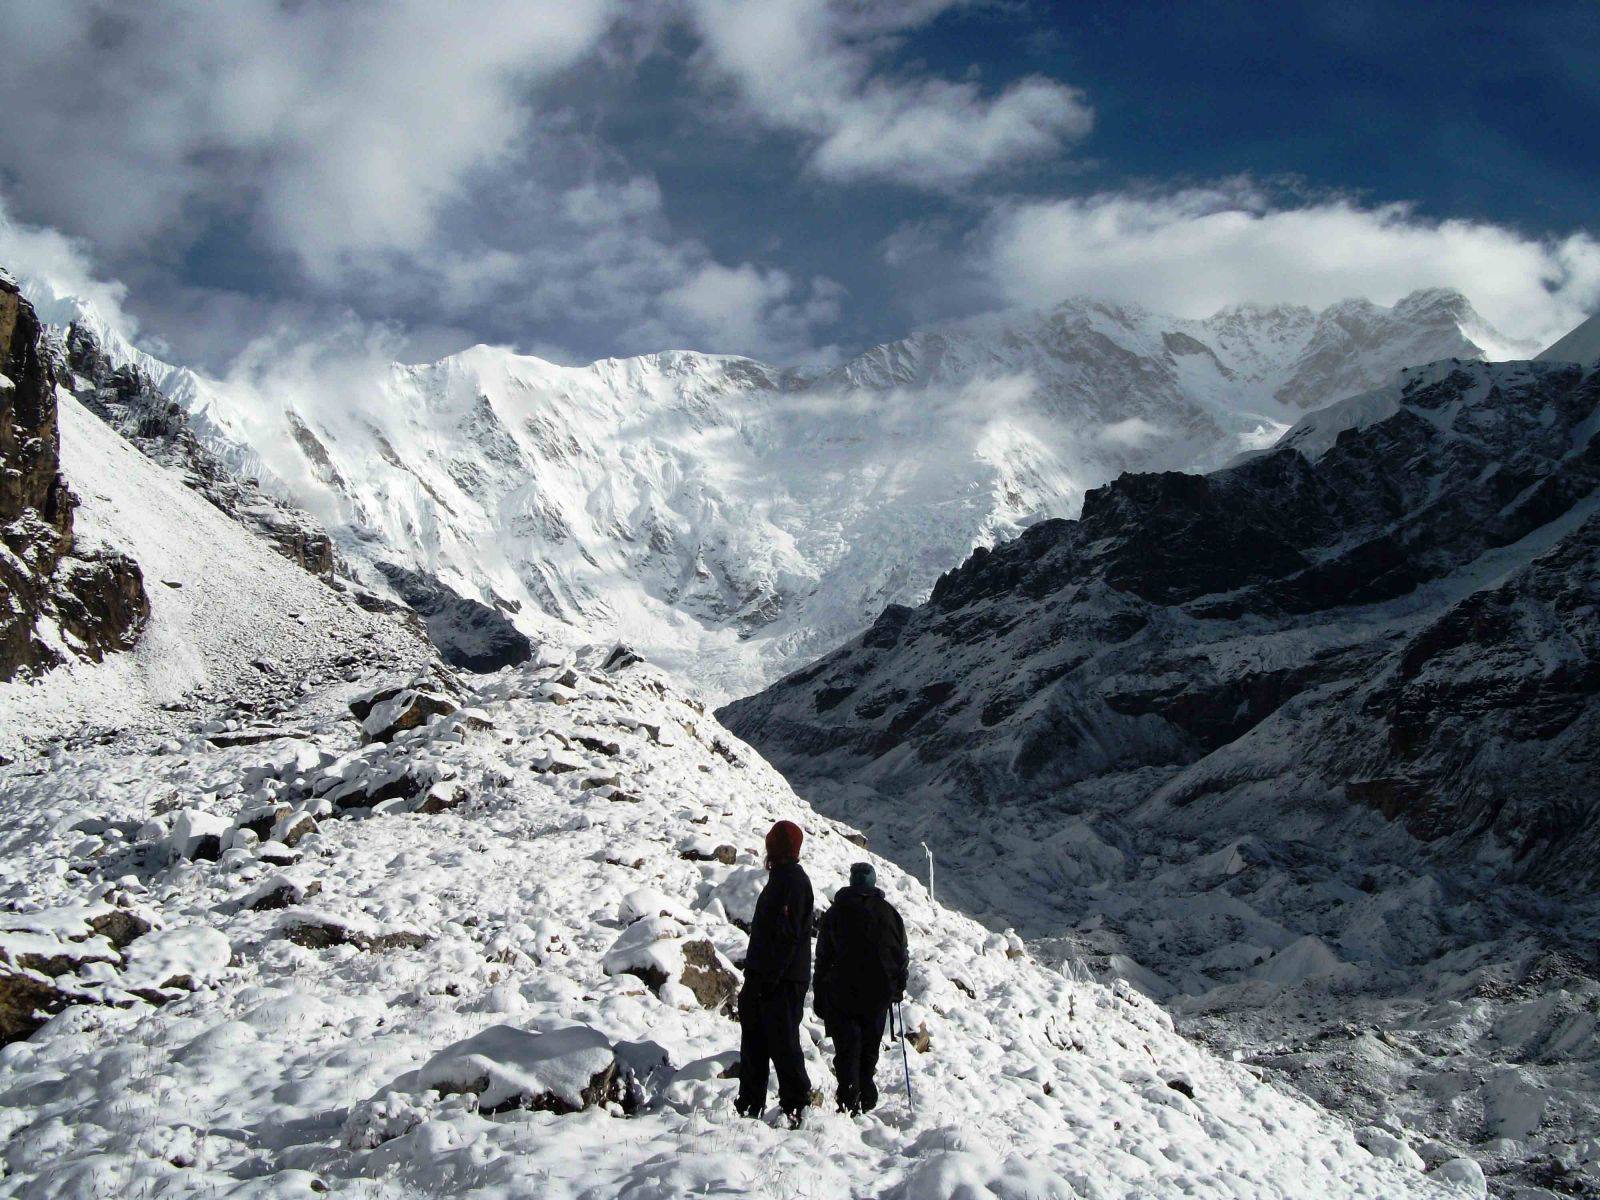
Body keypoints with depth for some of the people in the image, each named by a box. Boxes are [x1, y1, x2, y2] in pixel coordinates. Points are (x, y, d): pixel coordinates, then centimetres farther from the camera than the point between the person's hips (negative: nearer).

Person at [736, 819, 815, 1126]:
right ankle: (750, 1104, 20)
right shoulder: (782, 876, 17)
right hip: (766, 977, 10)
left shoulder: (792, 879, -15)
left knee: (783, 1043, -5)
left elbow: (788, 935, -22)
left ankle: (795, 1105, 2)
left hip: (782, 981, -10)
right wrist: (756, 973, 21)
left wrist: (768, 976, -24)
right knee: (754, 1041, 13)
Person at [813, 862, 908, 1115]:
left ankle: (849, 1102, -10)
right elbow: (902, 953, 6)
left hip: (842, 993, -2)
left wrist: (820, 998, 4)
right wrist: (899, 987, 18)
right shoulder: (889, 912, 3)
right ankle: (867, 1100, 20)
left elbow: (823, 957, -1)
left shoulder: (835, 913, -2)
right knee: (870, 1048, 15)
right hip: (879, 994, 2)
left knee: (847, 1049, 0)